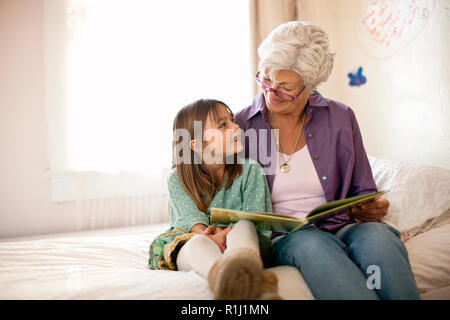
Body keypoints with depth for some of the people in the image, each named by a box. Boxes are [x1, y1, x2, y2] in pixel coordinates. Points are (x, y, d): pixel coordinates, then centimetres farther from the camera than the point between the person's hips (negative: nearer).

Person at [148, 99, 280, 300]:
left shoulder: (249, 171, 6)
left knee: (244, 226, -32)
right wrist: (209, 237, -37)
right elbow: (191, 216, -13)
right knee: (199, 243, -36)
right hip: (191, 246, 0)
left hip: (238, 242, 1)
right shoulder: (177, 180, 4)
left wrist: (225, 233, -27)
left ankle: (245, 271, -66)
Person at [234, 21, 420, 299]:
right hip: (277, 240, -1)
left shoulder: (341, 118, 8)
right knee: (310, 242, -36)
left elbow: (363, 193, 13)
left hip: (340, 229, 2)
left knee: (375, 234, -32)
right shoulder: (240, 126, 4)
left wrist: (373, 209, -11)